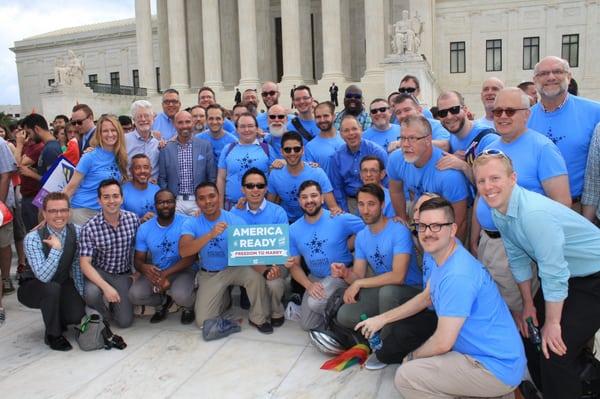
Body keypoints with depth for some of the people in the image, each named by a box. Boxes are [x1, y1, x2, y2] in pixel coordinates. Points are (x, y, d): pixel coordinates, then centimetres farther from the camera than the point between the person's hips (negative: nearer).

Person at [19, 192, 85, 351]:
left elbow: (77, 267, -4)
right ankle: (52, 334, -11)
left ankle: (57, 318, 17)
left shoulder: (77, 232, -13)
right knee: (52, 288, -36)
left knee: (78, 314, -21)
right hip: (34, 288, -3)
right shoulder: (33, 238, -26)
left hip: (64, 285, 3)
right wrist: (56, 248, -40)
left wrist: (83, 296, -6)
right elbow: (43, 276, -34)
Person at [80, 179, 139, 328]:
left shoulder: (133, 219, -10)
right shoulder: (90, 228, -18)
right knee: (91, 294, -35)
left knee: (125, 322, -7)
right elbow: (85, 263, -19)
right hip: (99, 272, -1)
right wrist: (106, 287, -30)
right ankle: (103, 308, 2)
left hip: (124, 274, 2)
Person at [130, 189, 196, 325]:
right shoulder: (144, 229, -3)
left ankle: (189, 306, 7)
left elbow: (190, 258, -17)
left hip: (183, 270, -4)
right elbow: (138, 260, 2)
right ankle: (163, 302, 13)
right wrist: (144, 267, -25)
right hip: (155, 271, 4)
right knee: (135, 295, -21)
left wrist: (165, 274, -27)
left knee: (181, 295, -34)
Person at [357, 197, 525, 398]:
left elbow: (442, 343, -23)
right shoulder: (435, 253, 1)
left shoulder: (457, 276, -28)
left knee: (406, 377, -15)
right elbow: (427, 296, 16)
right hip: (489, 352, 9)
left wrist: (412, 356, -4)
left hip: (498, 367, -9)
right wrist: (382, 319, 14)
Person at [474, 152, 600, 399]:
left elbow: (554, 274, -28)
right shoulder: (498, 210, -6)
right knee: (530, 336, 13)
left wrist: (552, 323, -17)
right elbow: (517, 258, 6)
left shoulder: (534, 213, -33)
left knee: (555, 350, -13)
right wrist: (528, 304, 11)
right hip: (565, 274, 9)